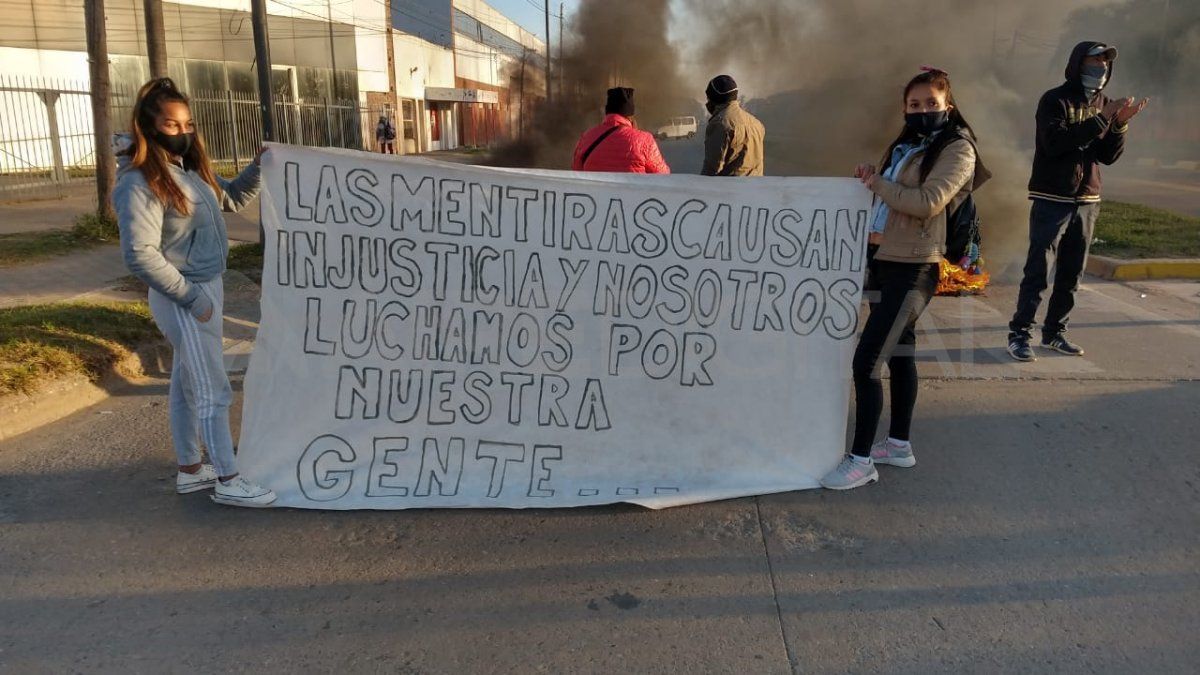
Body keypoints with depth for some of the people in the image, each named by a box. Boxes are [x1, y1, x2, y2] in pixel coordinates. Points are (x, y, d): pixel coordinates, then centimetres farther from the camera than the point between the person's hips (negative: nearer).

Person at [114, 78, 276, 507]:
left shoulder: (190, 168, 6)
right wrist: (191, 296, -21)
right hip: (184, 300, -9)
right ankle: (228, 481, 9)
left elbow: (231, 199, 23)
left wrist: (258, 168, 7)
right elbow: (140, 255, -25)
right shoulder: (140, 183, -19)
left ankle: (190, 470, 30)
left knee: (188, 384, 17)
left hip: (208, 289, 9)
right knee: (214, 390, -2)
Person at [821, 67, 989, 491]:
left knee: (866, 362, -13)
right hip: (883, 262, 8)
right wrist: (869, 180, 0)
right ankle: (899, 444, 27)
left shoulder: (957, 149, -7)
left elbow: (927, 202, -20)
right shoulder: (905, 146, 17)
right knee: (898, 353, 16)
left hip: (911, 269, -8)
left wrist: (875, 182, -12)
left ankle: (861, 459, -5)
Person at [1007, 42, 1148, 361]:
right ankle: (1019, 334, -4)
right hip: (1051, 199, -6)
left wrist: (1120, 124, -6)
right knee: (1038, 270, -8)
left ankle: (1055, 332, 15)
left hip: (1087, 201, 6)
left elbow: (1109, 156, 9)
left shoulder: (1103, 104, 13)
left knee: (1071, 274, 7)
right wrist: (1100, 120, -23)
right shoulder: (1055, 100, -6)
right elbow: (1054, 142, -21)